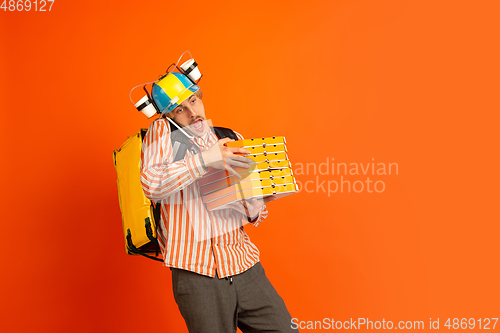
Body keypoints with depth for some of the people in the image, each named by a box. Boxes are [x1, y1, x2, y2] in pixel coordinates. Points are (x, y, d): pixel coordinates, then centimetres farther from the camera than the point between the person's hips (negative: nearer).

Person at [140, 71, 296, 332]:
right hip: (198, 274, -4)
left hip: (244, 262, 4)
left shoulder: (232, 140, 12)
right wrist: (204, 159, -22)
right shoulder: (162, 131, 0)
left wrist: (256, 204, -6)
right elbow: (151, 184, -19)